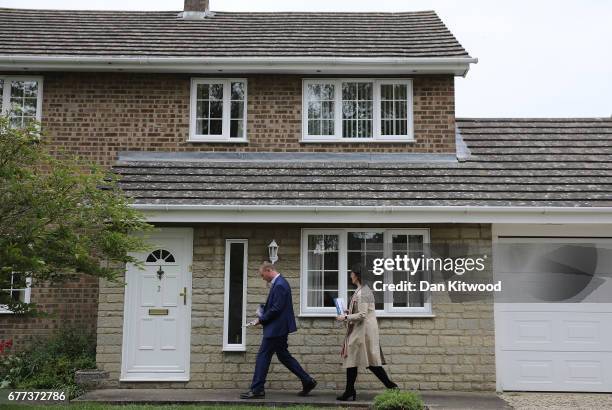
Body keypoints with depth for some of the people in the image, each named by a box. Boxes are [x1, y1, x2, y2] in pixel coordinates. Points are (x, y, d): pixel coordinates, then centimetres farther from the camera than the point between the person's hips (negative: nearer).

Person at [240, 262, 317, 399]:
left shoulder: (279, 285, -19)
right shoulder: (280, 282, 13)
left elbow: (276, 309, -22)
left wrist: (261, 320, -12)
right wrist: (263, 313, 8)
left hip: (276, 329, -10)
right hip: (279, 328, 10)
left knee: (263, 356, -3)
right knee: (283, 356, 15)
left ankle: (256, 390, 4)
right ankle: (307, 381, 18)